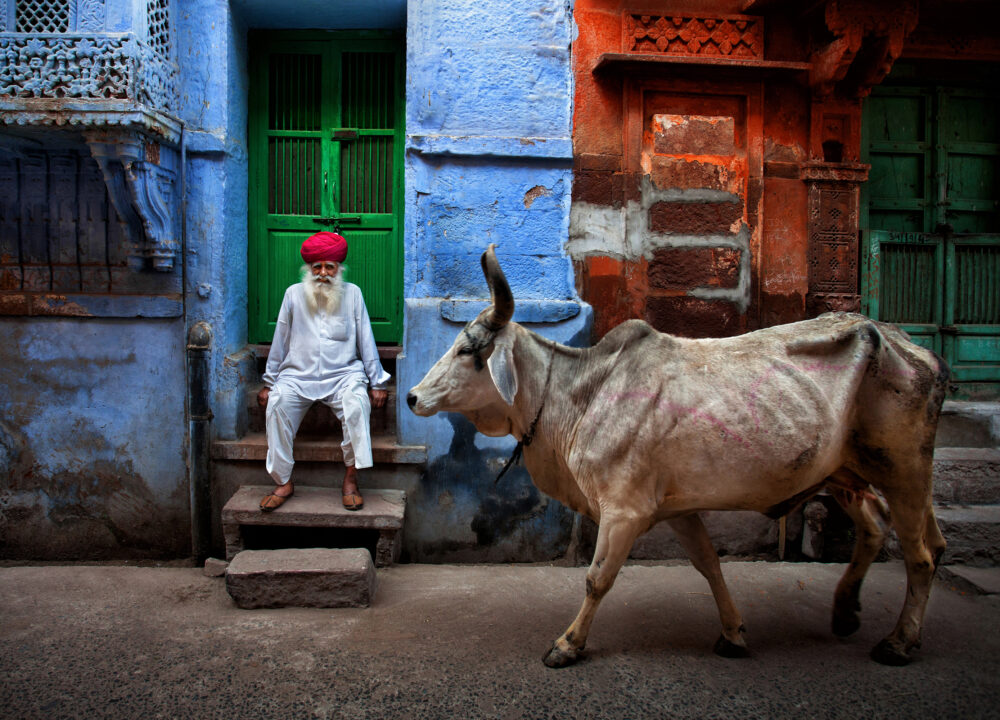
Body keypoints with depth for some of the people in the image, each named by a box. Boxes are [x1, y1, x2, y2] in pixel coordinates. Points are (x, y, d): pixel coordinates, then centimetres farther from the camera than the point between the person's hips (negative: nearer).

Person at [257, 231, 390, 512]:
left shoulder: (352, 293, 8)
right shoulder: (294, 294, 9)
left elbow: (365, 341, 8)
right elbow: (280, 342, 14)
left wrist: (377, 383, 4)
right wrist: (268, 383, 12)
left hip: (343, 373, -1)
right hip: (298, 375, 1)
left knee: (356, 403, -32)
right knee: (277, 404, -28)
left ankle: (350, 480, -21)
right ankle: (283, 483, -19)